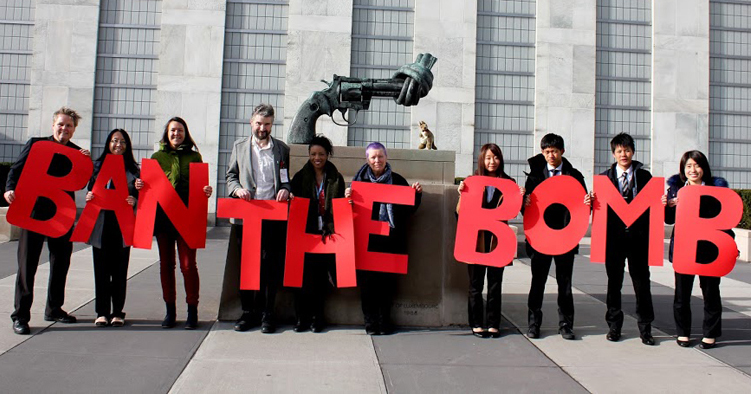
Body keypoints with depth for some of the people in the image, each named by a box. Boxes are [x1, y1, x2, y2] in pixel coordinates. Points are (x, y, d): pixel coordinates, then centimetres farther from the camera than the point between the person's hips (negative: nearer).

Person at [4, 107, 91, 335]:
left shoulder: (78, 153, 10)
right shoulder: (36, 144, 3)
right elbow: (17, 169, 1)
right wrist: (10, 188, -17)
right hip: (35, 211, -3)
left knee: (61, 263, 11)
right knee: (27, 263, -3)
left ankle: (54, 309, 26)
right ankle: (20, 315, 3)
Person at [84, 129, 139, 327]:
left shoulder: (133, 169, 7)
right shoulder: (98, 166, 10)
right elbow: (90, 191, 13)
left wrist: (134, 201, -16)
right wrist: (89, 197, -8)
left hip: (123, 226, -1)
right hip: (101, 225, 1)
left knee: (120, 270, 4)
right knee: (101, 269, 3)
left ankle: (117, 312, 12)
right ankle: (102, 312, 11)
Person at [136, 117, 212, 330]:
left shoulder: (194, 157, 8)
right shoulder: (157, 157, 13)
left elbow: (200, 186, 8)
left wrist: (207, 191, -14)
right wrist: (140, 185, -6)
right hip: (162, 216, 2)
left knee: (188, 264, -5)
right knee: (166, 264, 7)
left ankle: (192, 310, 5)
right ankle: (170, 310, 17)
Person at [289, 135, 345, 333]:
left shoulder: (336, 178, 8)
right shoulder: (300, 177, 7)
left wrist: (331, 227, -5)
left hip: (326, 234, 0)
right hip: (305, 233, 0)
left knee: (321, 275, 2)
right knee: (303, 274, -3)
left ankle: (317, 316, 13)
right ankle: (302, 316, 7)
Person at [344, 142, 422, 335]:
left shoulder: (398, 180, 9)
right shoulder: (360, 180, 9)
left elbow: (409, 210, 10)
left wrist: (417, 194, -5)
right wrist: (348, 197, -11)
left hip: (391, 239, 0)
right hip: (367, 238, 0)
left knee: (388, 280, 1)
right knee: (367, 279, 0)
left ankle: (385, 320, 13)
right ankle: (370, 321, 10)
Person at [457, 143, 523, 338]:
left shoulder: (509, 183, 6)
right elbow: (461, 213, 2)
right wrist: (461, 194, -14)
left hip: (497, 238, 1)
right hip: (476, 239, -1)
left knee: (495, 283, 6)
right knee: (475, 284, 6)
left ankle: (493, 324, 15)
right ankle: (476, 324, 15)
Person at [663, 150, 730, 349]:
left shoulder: (716, 187, 0)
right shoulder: (675, 188, 5)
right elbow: (670, 219, 8)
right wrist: (666, 205, -11)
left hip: (709, 248, -1)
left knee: (710, 291, 8)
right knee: (682, 292, 7)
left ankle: (710, 334, 22)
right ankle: (683, 332, 21)